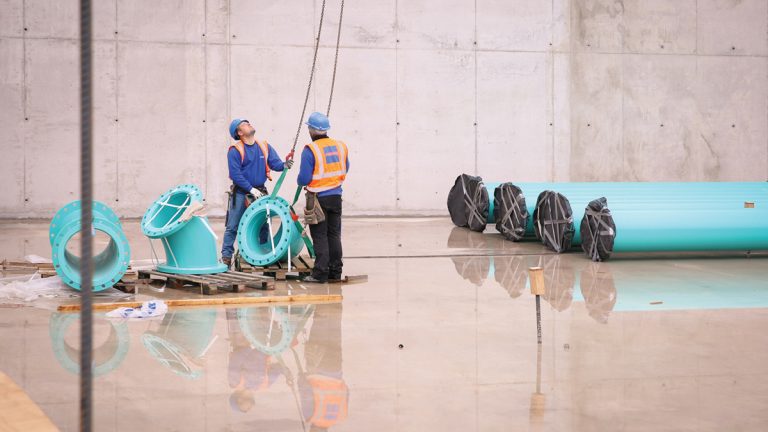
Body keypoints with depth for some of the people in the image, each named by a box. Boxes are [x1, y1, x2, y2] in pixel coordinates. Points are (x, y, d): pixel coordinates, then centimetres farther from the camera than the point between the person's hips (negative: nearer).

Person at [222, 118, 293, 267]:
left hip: (260, 192, 5)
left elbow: (274, 163, -1)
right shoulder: (235, 150, -12)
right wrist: (252, 189, -18)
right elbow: (235, 174, -15)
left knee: (264, 225, 10)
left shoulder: (264, 146, 4)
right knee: (233, 227, -2)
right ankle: (226, 255, 3)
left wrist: (284, 165, -24)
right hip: (241, 193, -5)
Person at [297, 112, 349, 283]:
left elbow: (304, 179, -17)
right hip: (336, 197, 5)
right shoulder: (341, 147, 3)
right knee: (334, 235, 13)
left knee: (320, 237, 0)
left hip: (318, 198, -5)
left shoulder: (310, 150, -16)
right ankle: (335, 272, 16)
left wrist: (300, 182, 5)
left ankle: (320, 273, 0)